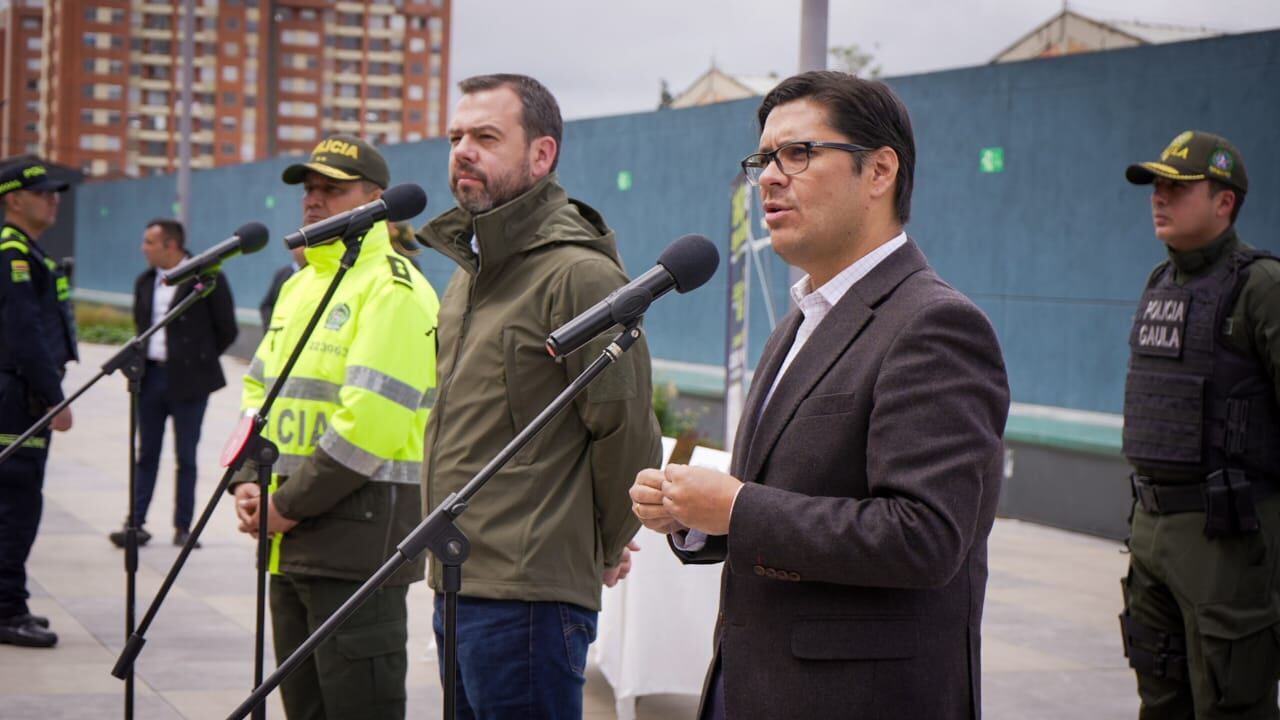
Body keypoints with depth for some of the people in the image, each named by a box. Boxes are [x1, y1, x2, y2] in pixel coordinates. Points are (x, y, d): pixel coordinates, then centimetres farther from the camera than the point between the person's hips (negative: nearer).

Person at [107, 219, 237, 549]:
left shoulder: (207, 279, -9)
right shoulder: (145, 282, 10)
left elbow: (226, 330, -4)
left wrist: (198, 360, 3)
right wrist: (139, 361, 11)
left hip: (187, 381, -5)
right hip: (151, 376, 5)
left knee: (186, 457, 3)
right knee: (146, 454, 8)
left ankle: (183, 527, 9)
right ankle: (136, 523, 10)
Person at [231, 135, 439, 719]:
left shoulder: (393, 289, -12)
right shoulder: (300, 285, 18)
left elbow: (369, 421, -20)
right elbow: (259, 391, 20)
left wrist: (290, 505, -16)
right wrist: (248, 481, 3)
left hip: (358, 541, -9)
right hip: (292, 544, 9)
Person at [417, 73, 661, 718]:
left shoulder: (579, 274, -15)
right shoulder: (467, 274, 17)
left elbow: (627, 432, -15)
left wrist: (603, 550, -2)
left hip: (528, 599, -9)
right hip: (454, 589, 9)